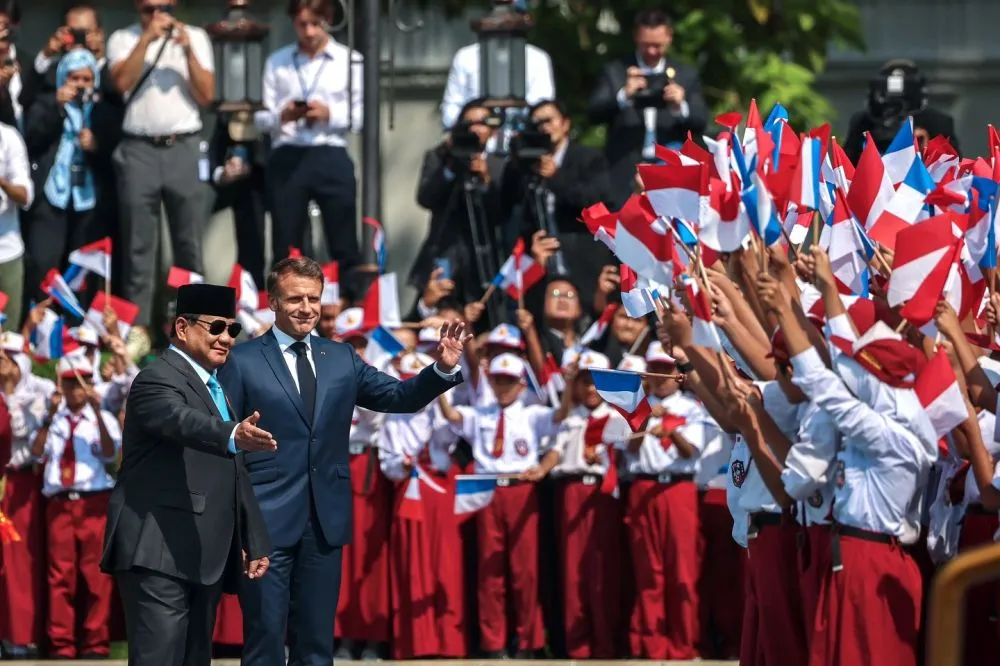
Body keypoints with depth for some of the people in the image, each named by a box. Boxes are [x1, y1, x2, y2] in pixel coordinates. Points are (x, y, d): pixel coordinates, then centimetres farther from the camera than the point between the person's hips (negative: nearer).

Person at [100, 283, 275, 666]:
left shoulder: (216, 387, 22)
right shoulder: (158, 379, -7)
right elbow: (183, 421, -30)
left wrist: (254, 542, 22)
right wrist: (233, 437, -49)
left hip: (205, 558, 9)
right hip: (159, 554, -9)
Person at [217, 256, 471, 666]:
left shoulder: (341, 359, 11)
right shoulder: (242, 361, -3)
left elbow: (400, 397, 7)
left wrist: (443, 370, -12)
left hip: (325, 522, 5)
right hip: (267, 522, -5)